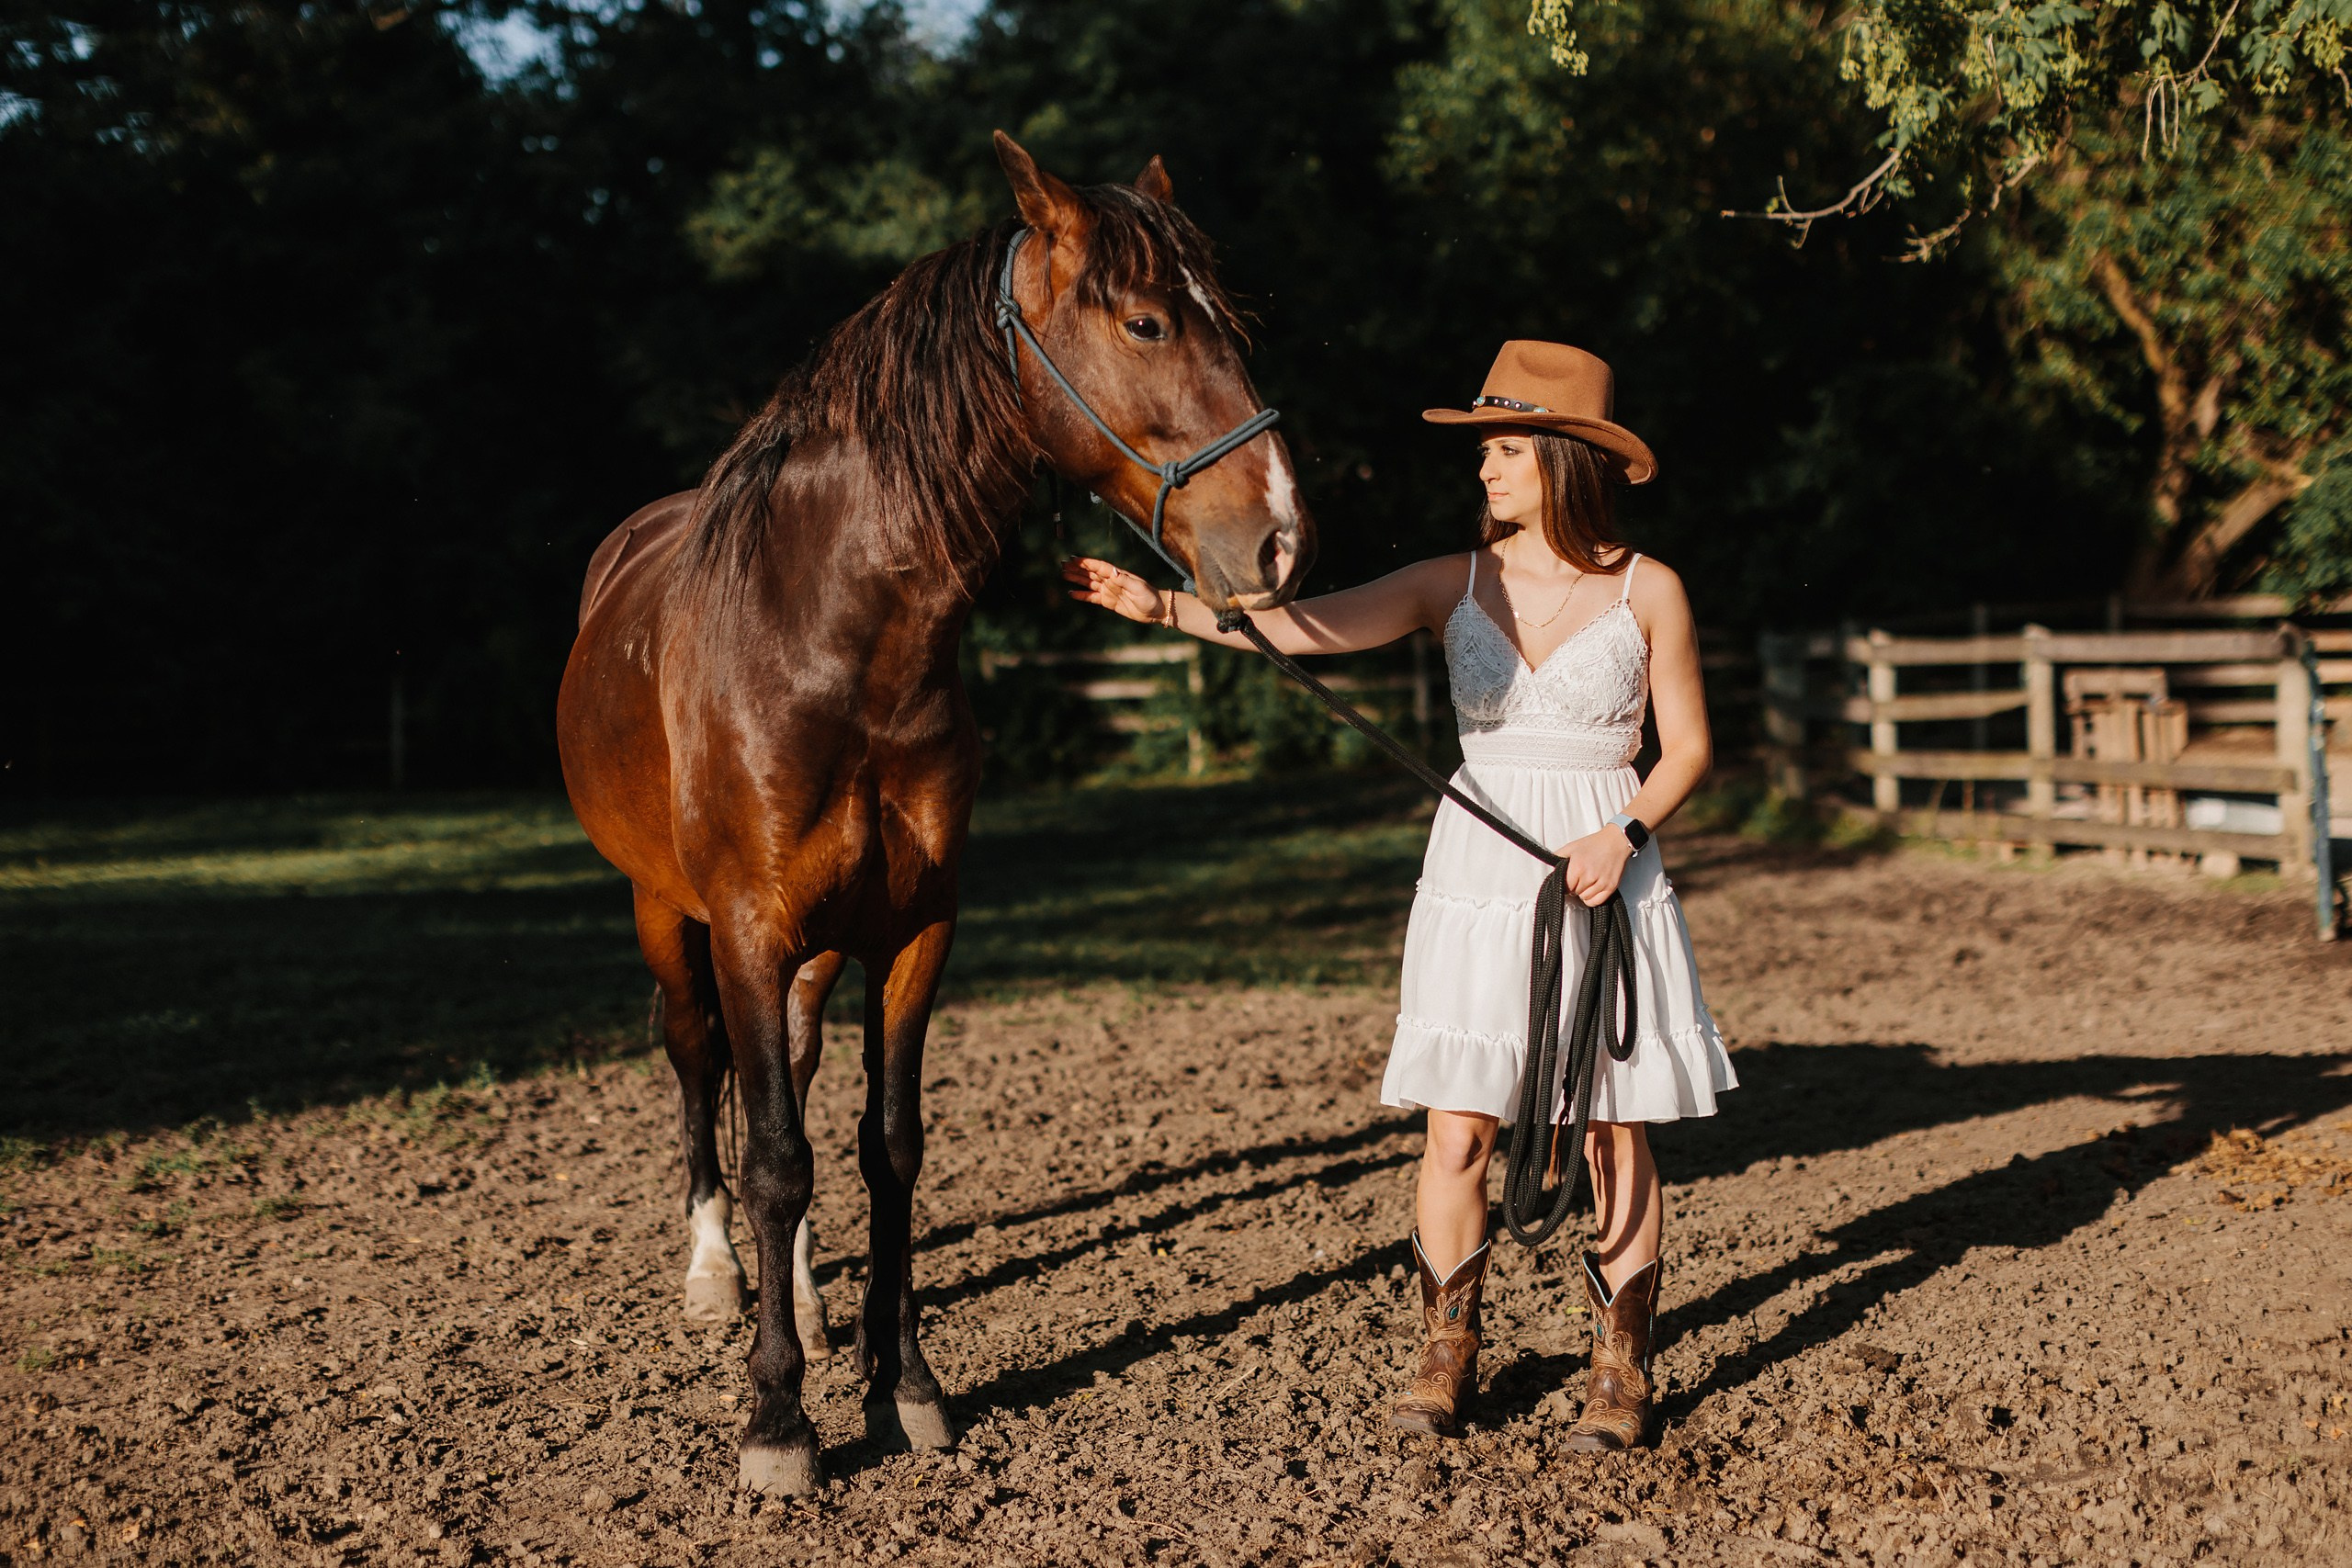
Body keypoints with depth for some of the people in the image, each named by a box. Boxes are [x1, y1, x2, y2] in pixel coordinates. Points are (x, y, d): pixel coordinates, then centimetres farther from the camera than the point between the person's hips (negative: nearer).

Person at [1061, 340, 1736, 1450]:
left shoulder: (1646, 592, -1)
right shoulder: (1456, 585, 3)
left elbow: (1688, 749, 3)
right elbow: (1304, 627, -8)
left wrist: (1622, 835, -15)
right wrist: (1163, 607, -21)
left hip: (1604, 873, -2)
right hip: (1477, 871, 2)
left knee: (1615, 1130, 3)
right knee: (1457, 1130, 2)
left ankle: (1620, 1370, 16)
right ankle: (1446, 1358, 15)